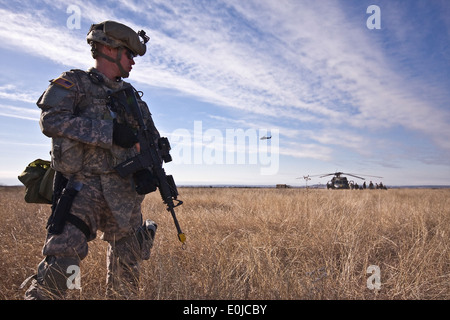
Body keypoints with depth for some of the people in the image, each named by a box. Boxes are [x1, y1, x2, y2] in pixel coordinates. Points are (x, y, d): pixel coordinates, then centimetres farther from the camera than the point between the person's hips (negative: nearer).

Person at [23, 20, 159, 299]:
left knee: (127, 264, 10)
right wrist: (110, 132, -21)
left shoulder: (131, 95, 18)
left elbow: (153, 137, 22)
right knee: (63, 255, -18)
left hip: (125, 190, 6)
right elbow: (51, 120, -15)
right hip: (84, 185, -5)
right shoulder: (75, 83, 2)